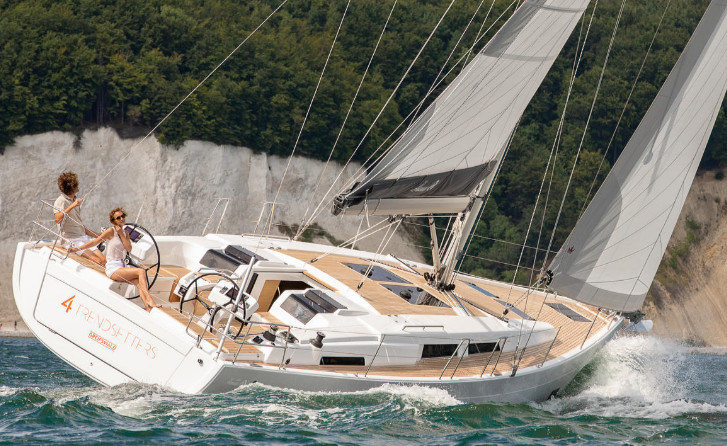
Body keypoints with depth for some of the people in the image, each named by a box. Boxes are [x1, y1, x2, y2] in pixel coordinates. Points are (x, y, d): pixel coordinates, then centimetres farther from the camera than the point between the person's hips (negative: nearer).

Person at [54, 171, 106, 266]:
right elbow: (57, 219, -26)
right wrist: (72, 206, -29)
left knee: (104, 260, -13)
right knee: (98, 261, -24)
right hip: (71, 240, -8)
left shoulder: (74, 201, 22)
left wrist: (97, 235, 23)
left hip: (84, 237, 8)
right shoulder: (61, 201, -6)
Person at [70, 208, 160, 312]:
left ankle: (149, 308, -36)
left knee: (139, 282, -21)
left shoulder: (125, 233, 16)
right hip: (113, 268, -6)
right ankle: (149, 300, -30)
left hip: (122, 267, 6)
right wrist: (76, 248, -11)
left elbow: (129, 249, 2)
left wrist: (121, 234, -5)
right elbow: (94, 242, -5)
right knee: (141, 272, -25)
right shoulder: (111, 231, -4)